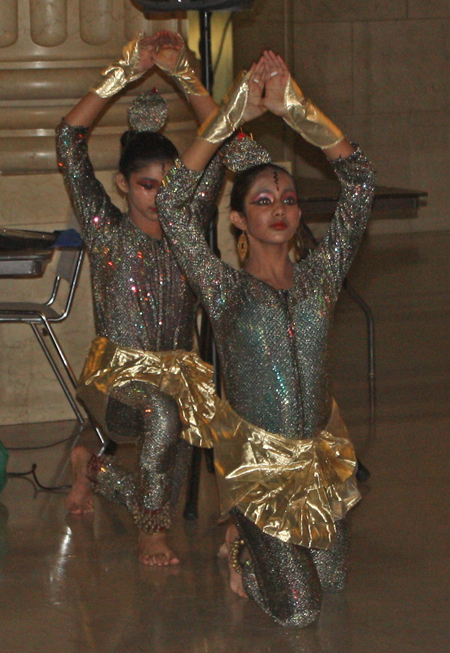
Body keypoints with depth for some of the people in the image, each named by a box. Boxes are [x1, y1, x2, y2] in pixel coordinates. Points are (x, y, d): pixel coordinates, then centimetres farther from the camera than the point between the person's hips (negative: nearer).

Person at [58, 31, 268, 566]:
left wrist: (182, 73, -8)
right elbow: (69, 139, -13)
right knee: (162, 415, -37)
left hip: (178, 376, 5)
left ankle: (93, 468, 38)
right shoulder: (106, 231, -4)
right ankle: (150, 533, -18)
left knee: (161, 498, 5)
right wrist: (126, 72, -16)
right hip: (115, 378, -5)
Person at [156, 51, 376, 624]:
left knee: (329, 584, 15)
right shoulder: (226, 290, -7)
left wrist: (295, 108, -16)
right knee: (297, 610, -7)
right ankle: (240, 542, 22)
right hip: (256, 455, -4)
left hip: (320, 452, 4)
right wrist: (232, 114, -21)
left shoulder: (320, 276, 0)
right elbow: (170, 205, -19)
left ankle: (254, 532, 42)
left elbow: (359, 182, -8)